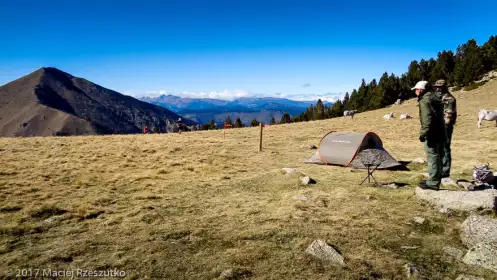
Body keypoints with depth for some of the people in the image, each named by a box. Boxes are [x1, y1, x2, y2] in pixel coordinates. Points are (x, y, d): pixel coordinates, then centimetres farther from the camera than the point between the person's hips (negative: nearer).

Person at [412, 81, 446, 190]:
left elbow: (427, 119, -23)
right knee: (438, 157, 15)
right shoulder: (436, 98, 17)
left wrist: (423, 133, -21)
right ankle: (436, 179, 25)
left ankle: (433, 182, -2)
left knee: (432, 157, -6)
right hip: (441, 132, 10)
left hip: (432, 134, -10)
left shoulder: (424, 100, -13)